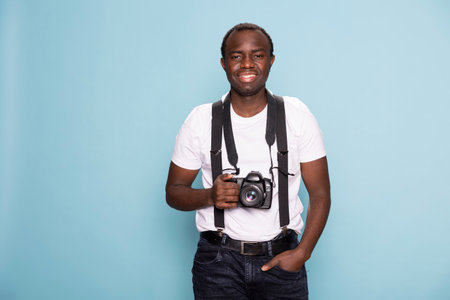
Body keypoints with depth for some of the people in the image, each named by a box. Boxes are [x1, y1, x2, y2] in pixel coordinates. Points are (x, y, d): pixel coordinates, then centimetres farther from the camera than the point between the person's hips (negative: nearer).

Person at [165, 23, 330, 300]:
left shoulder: (297, 115, 0)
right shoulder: (201, 120, 0)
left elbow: (320, 192, 1)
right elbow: (174, 192, 6)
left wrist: (302, 253, -10)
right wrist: (209, 196, -15)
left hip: (281, 259, 1)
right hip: (218, 259, 0)